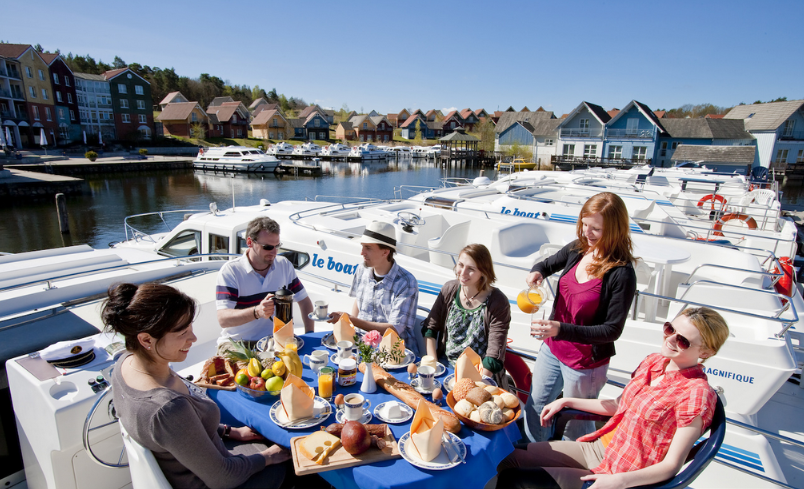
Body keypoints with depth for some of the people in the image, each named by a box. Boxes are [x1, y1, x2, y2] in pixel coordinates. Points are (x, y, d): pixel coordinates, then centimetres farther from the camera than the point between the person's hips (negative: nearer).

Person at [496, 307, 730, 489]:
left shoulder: (696, 393, -20)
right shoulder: (653, 362, 1)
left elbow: (671, 465, -19)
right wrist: (566, 402, 11)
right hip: (599, 447, 7)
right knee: (509, 457, 3)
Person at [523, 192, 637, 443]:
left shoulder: (622, 274, -23)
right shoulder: (577, 249, -6)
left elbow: (612, 330, -22)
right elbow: (547, 264, 13)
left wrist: (561, 329, -33)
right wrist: (536, 272, -11)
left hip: (585, 364, -7)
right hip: (552, 349, 7)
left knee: (576, 426, 15)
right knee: (534, 408, 24)